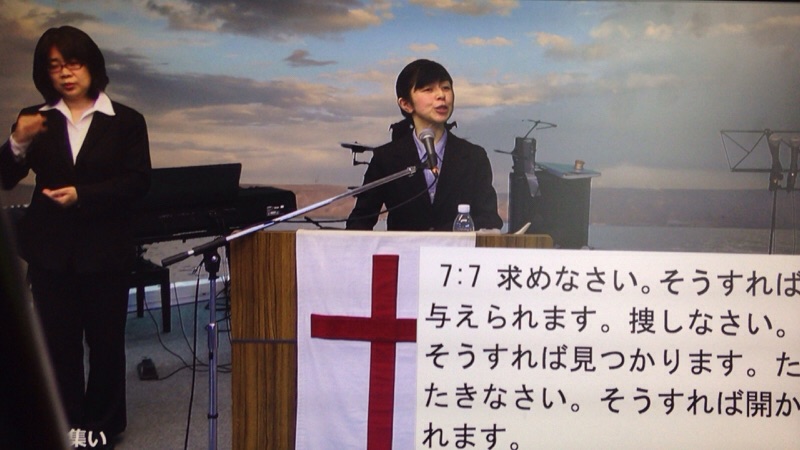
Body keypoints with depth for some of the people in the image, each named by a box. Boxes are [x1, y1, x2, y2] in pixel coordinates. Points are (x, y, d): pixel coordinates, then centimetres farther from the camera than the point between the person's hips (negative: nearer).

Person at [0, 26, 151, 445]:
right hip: (49, 248, 2)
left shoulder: (126, 121, -1)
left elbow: (138, 181, -8)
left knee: (105, 338, 6)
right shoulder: (35, 120, 7)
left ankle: (102, 423, 22)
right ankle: (66, 423, 23)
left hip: (105, 248, -2)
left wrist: (82, 195, -18)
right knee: (58, 339, 8)